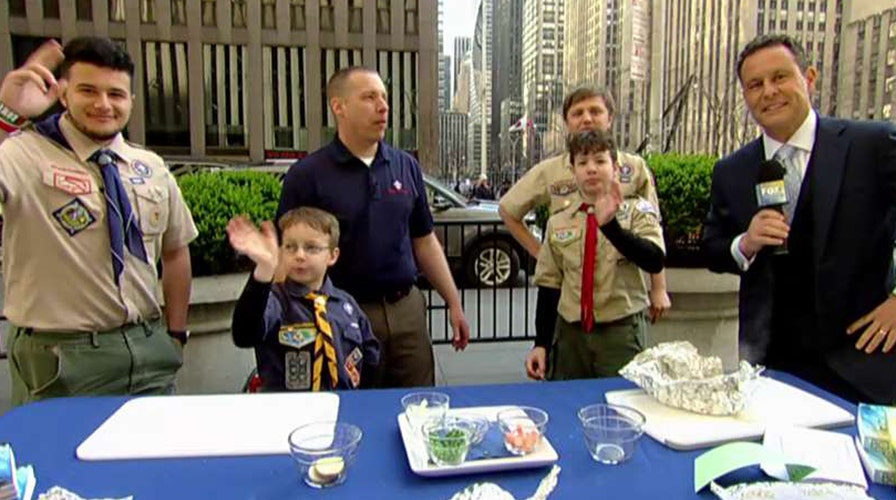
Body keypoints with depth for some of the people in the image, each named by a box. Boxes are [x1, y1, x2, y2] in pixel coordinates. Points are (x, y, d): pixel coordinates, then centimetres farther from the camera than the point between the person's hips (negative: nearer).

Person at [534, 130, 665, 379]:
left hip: (620, 332, -2)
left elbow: (655, 263, -19)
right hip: (570, 333, 3)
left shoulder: (636, 211, -1)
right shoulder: (558, 222, 6)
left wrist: (610, 225, -31)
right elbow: (549, 285, 9)